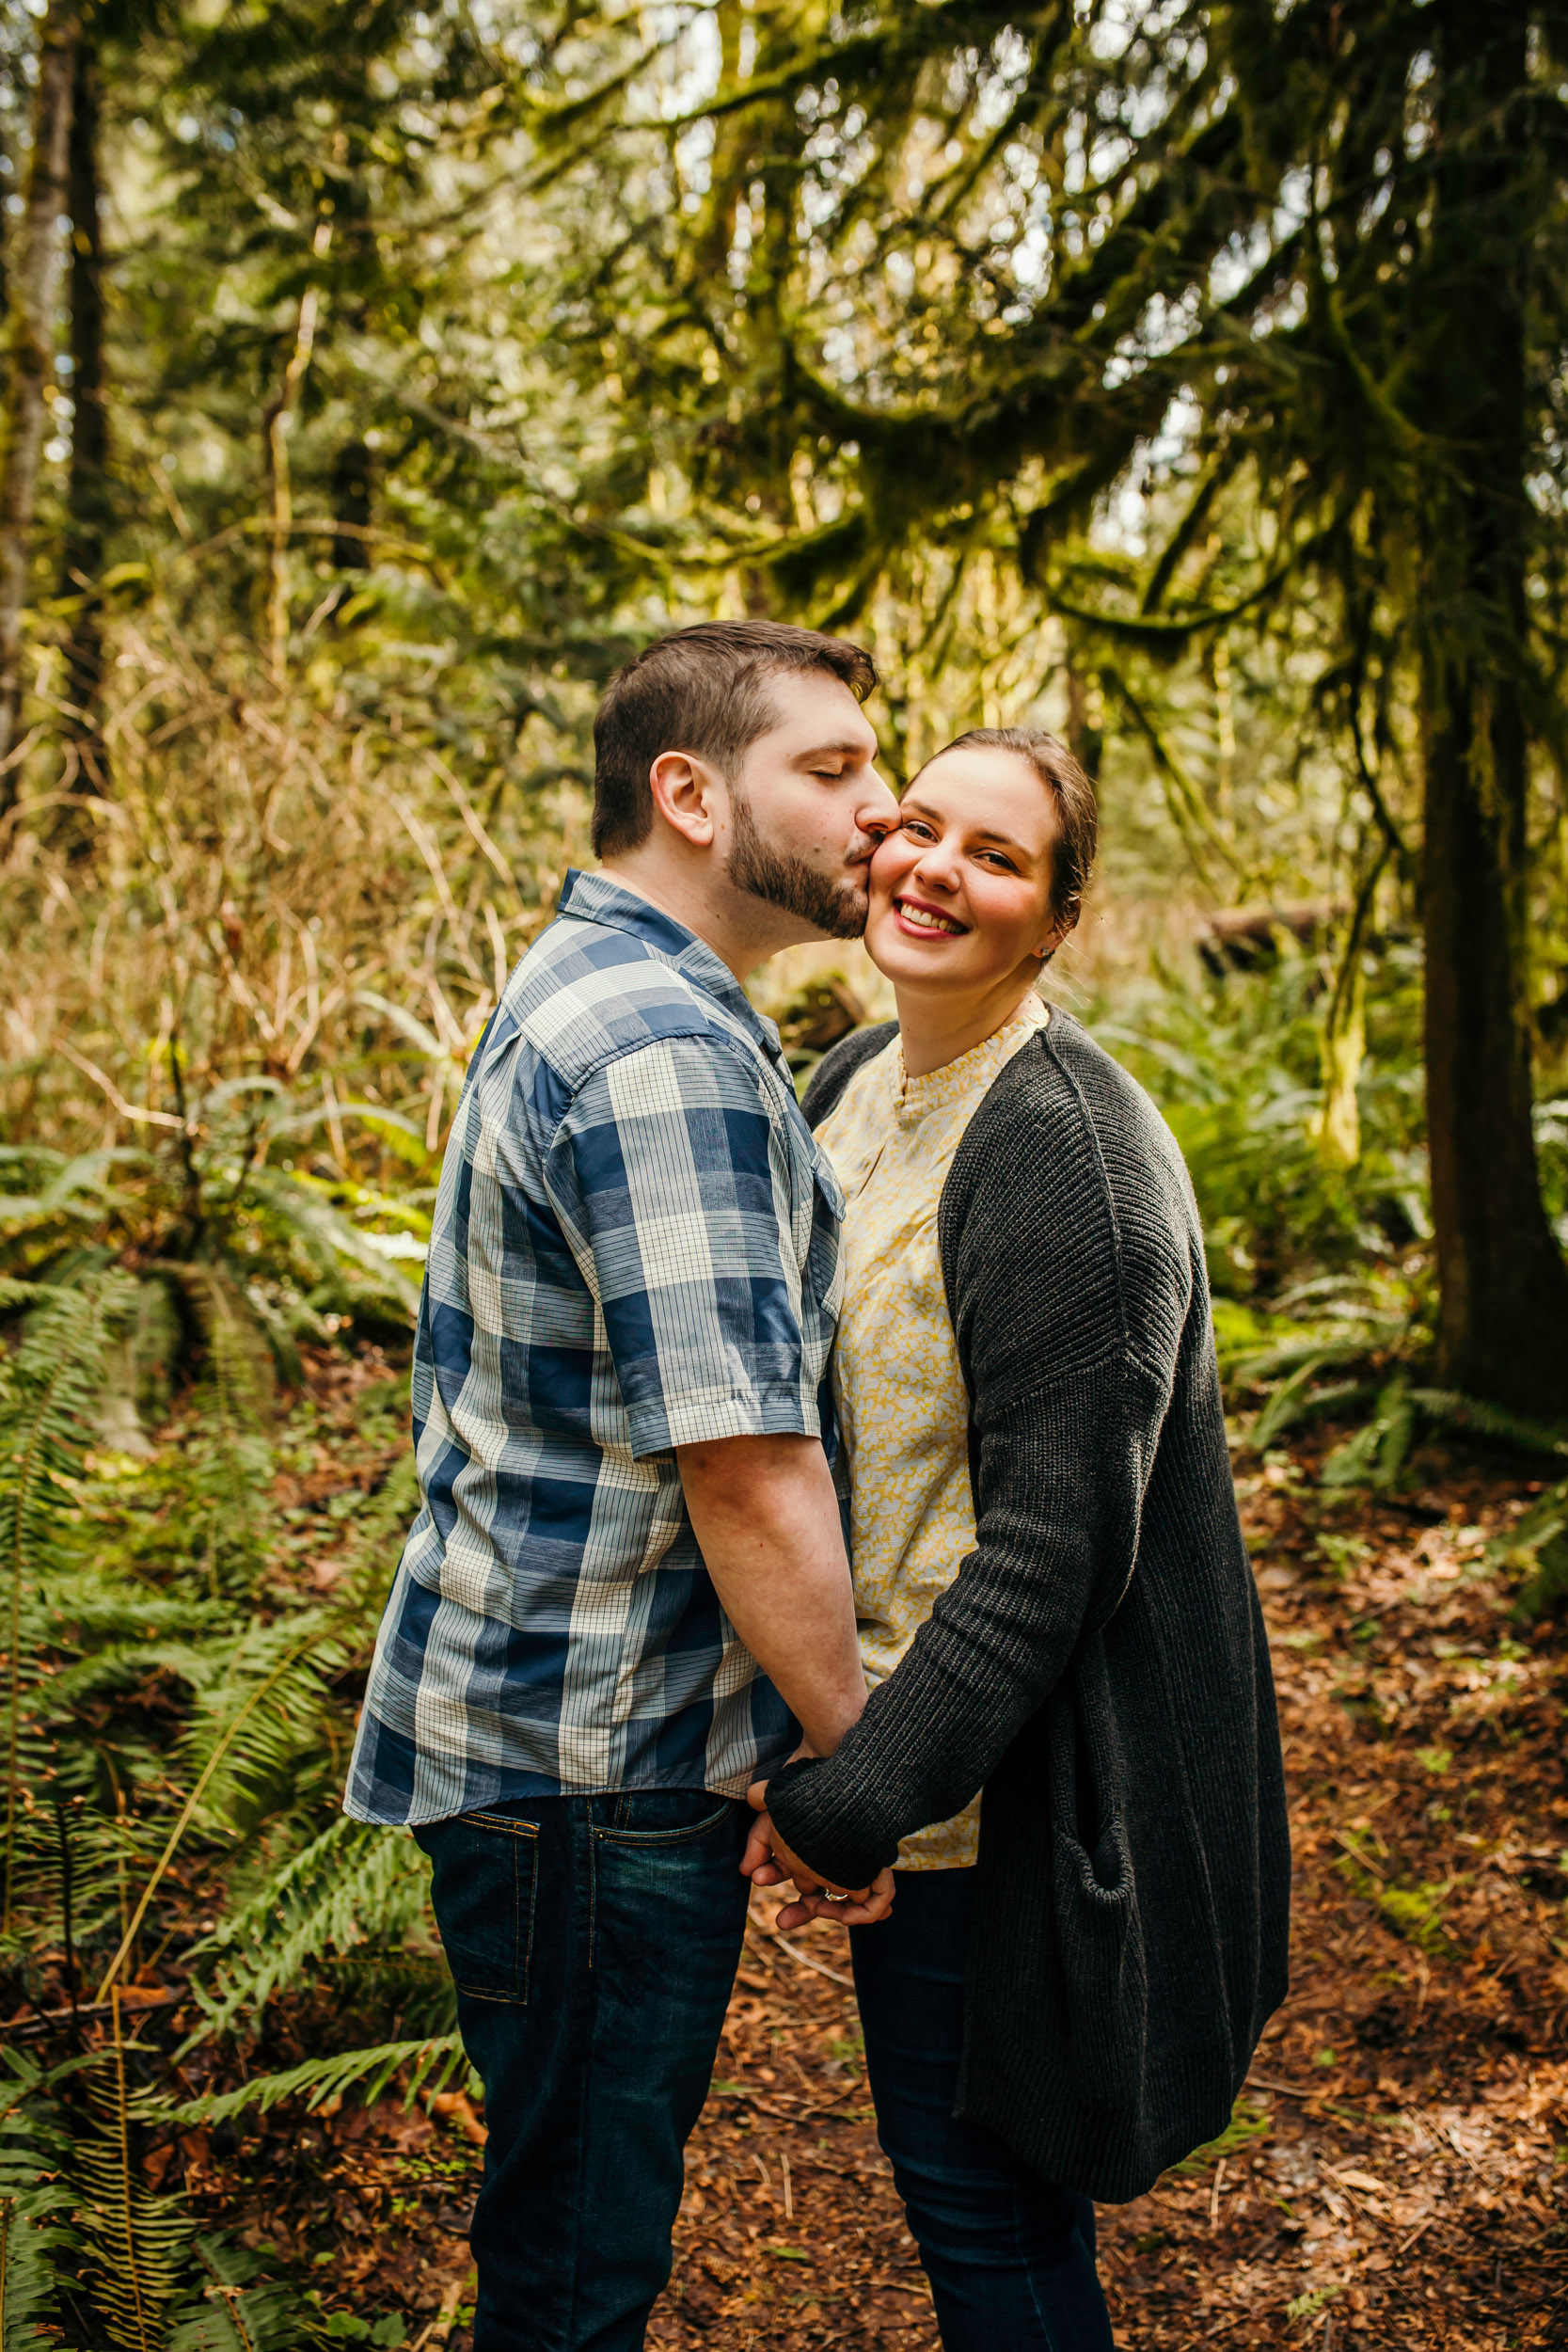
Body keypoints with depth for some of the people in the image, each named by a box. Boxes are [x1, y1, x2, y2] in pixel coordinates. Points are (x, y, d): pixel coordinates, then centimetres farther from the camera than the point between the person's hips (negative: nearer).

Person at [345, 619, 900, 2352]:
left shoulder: (588, 984, 12)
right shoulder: (664, 1048, -23)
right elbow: (747, 1471, -26)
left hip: (573, 1727, 10)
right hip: (587, 1757, -10)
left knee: (577, 2202, 25)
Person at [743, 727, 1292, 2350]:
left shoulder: (1069, 1156, -23)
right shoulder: (853, 1085, 5)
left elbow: (1053, 1543, -24)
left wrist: (853, 1796, -22)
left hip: (1012, 1774, -8)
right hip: (881, 1708, 9)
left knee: (975, 2182, 9)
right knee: (961, 2162, 24)